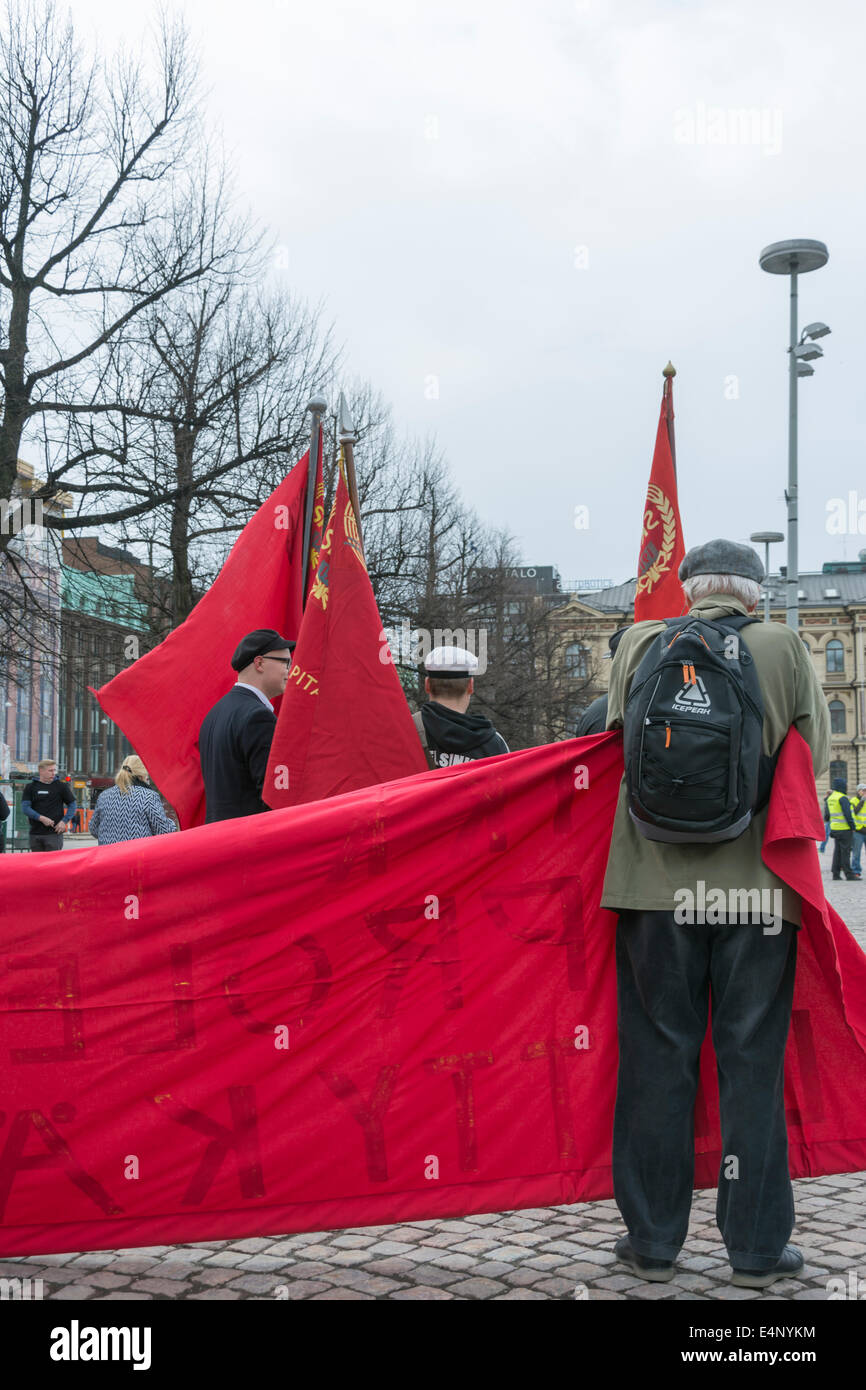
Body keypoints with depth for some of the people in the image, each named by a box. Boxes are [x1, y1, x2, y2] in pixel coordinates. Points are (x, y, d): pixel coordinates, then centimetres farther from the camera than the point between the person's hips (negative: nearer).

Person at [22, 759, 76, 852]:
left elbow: (72, 805, 9)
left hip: (54, 833, -2)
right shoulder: (30, 787, 7)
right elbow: (25, 808, -1)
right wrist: (41, 818, -14)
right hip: (35, 833, 2)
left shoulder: (61, 786, 5)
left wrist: (64, 821, -5)